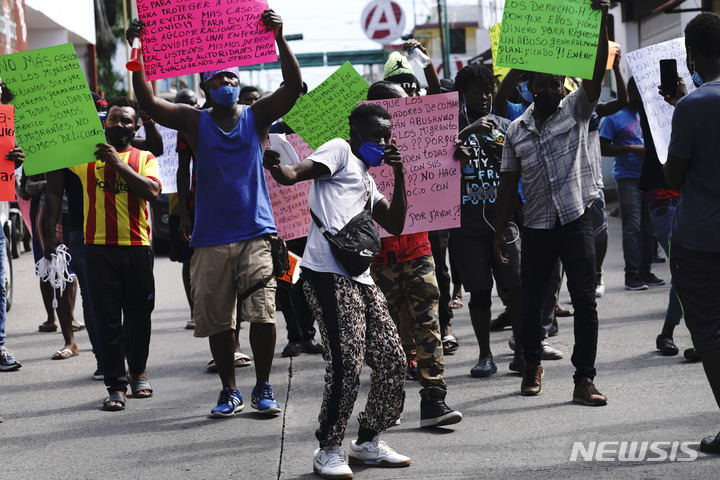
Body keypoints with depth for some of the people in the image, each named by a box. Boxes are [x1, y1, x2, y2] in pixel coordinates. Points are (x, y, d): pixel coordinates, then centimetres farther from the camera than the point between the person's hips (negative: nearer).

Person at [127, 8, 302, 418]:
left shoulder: (256, 117, 7)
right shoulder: (194, 122, 6)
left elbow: (294, 87, -6)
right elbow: (148, 101, -5)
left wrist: (280, 39, -18)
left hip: (256, 234, -1)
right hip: (211, 238, 1)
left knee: (263, 314, -8)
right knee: (218, 322, 4)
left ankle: (263, 389, 6)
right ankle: (230, 391, 19)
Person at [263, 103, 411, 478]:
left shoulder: (367, 180, 30)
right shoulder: (340, 151, 5)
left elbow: (394, 225, 23)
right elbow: (293, 175, -10)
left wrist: (399, 174, 16)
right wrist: (276, 167, -34)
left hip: (360, 278, 9)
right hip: (329, 274, -9)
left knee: (391, 360, 7)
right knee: (347, 363, -15)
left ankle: (367, 442, 21)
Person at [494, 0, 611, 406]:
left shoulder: (577, 109, 2)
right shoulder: (517, 131, 9)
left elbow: (598, 69, -13)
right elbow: (509, 184, 12)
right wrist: (500, 232, 9)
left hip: (576, 221, -2)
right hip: (537, 227, 2)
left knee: (585, 301, -5)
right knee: (532, 301, 10)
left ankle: (585, 380, -1)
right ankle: (533, 365, 33)